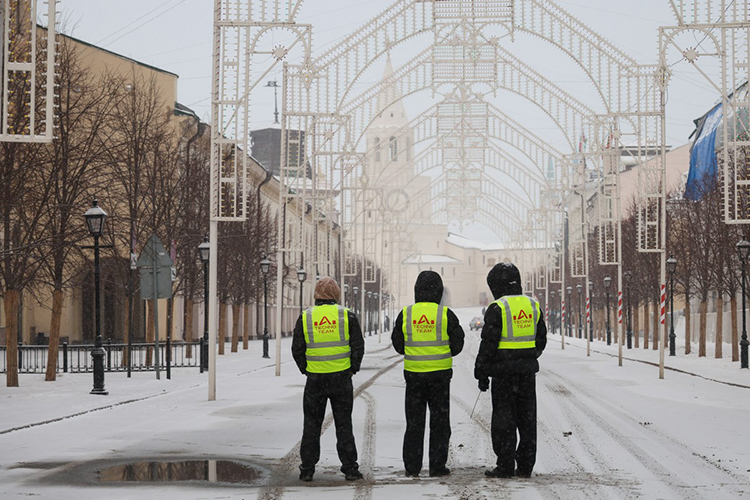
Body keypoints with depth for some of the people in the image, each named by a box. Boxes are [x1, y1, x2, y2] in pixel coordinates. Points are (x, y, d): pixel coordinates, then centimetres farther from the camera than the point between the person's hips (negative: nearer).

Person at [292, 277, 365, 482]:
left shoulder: (305, 318, -1)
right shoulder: (347, 316, -3)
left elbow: (297, 349, 0)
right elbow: (358, 346, -3)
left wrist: (306, 370, 12)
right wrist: (353, 369, 9)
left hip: (315, 379, 0)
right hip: (341, 377, 0)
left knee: (312, 424, 8)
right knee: (343, 423, 6)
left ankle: (307, 469, 7)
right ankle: (350, 469, 6)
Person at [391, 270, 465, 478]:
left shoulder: (405, 315, -2)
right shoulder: (446, 314, -7)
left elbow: (398, 345, 6)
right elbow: (457, 346, 0)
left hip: (414, 375, 2)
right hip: (440, 375, -1)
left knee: (414, 422, 9)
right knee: (439, 422, 7)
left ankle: (412, 467, 10)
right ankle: (437, 466, 6)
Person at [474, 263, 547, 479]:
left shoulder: (497, 309, -11)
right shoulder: (533, 305, 8)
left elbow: (488, 344, -12)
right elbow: (541, 340, 15)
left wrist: (481, 373, -5)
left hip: (503, 371, -5)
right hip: (528, 370, 6)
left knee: (504, 418, 0)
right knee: (527, 418, 9)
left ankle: (506, 465, 0)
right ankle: (525, 465, 12)